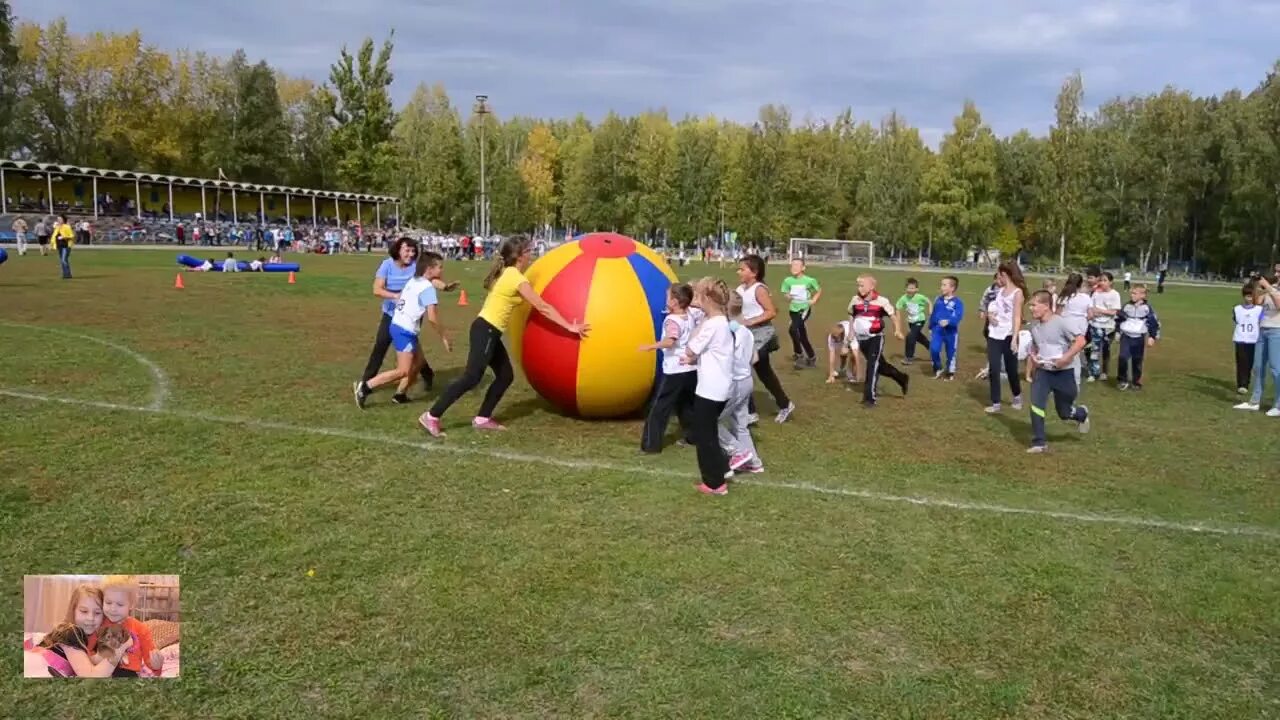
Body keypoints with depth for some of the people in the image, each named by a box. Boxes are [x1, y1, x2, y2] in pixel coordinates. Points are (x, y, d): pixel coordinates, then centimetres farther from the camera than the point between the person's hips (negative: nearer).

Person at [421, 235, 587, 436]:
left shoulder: (507, 273, 13)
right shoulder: (517, 278, -15)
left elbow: (538, 305, 21)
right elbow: (542, 307, -14)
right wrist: (569, 326, -10)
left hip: (488, 330, 10)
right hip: (486, 331, -10)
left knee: (505, 376, 13)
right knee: (472, 378, -11)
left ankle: (482, 418, 18)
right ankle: (431, 417, -10)